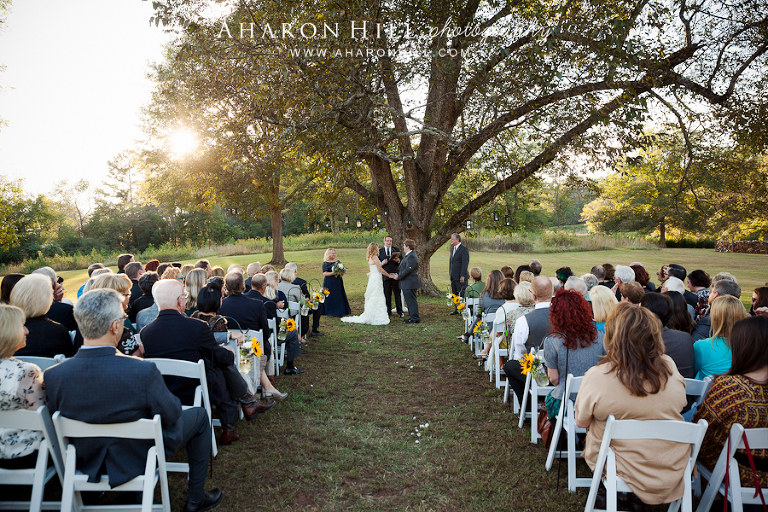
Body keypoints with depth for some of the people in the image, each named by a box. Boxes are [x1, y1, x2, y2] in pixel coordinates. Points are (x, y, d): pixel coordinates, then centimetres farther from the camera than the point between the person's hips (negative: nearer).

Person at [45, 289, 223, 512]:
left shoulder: (53, 375, -21)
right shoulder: (143, 372, -35)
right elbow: (171, 415, -18)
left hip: (87, 463, 5)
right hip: (141, 460, -5)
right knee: (199, 415, 18)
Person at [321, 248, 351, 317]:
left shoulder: (337, 261, 11)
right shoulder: (325, 263, -3)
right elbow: (325, 273, -11)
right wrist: (333, 273, -21)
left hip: (338, 282, 4)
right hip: (329, 282, -4)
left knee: (339, 296, 2)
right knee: (330, 296, -4)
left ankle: (341, 311, 7)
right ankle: (331, 312, 5)